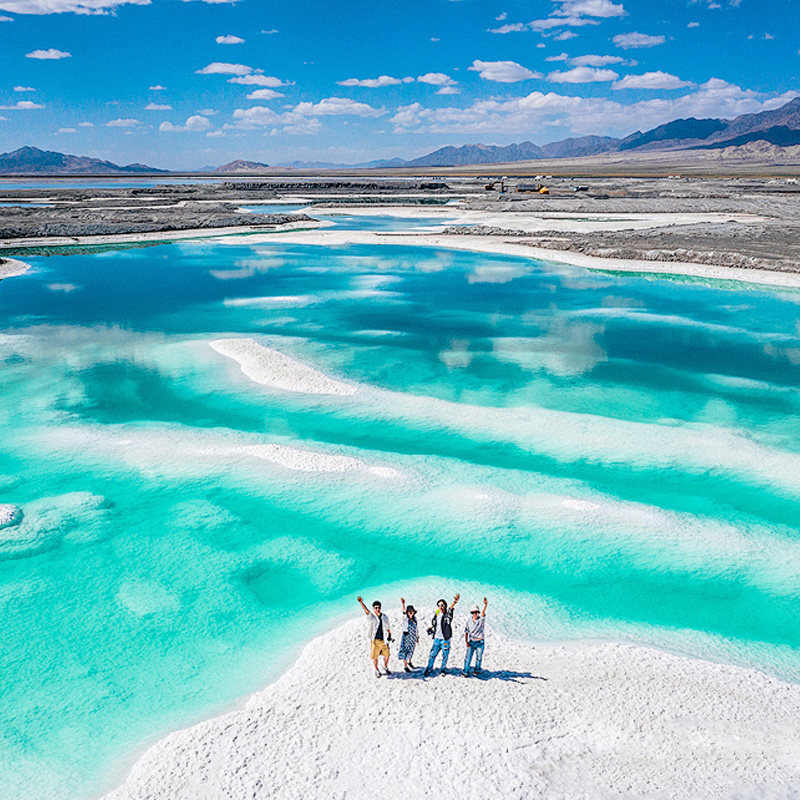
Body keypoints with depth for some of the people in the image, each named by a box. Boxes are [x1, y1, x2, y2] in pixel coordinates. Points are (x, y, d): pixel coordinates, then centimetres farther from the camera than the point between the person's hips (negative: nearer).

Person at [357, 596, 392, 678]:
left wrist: (389, 637, 14)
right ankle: (376, 670, 28)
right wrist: (361, 603, -47)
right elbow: (366, 611, -28)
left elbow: (388, 628, 16)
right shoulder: (371, 616, -8)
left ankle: (385, 667, 38)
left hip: (384, 640, 3)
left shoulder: (385, 617, 5)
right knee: (374, 656, 4)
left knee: (386, 655, 10)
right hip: (375, 640, -3)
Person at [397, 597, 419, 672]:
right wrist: (403, 604, -54)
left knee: (411, 650, 20)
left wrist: (417, 637, 17)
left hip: (413, 637, 5)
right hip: (406, 636, -5)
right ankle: (405, 666, 13)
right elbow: (404, 611, -35)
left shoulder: (414, 618, 3)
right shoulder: (405, 618, -14)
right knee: (405, 651, 0)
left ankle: (409, 662, 42)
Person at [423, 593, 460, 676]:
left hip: (445, 639, -3)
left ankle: (443, 669, 22)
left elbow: (451, 608, -29)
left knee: (445, 655, 5)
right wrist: (431, 629, 4)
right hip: (437, 638, 3)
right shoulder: (436, 614, 8)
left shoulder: (448, 614, -7)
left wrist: (454, 602, -50)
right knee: (432, 654, 4)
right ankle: (429, 668, 18)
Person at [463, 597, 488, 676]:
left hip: (480, 642, -1)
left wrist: (485, 605, -45)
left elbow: (483, 613, -25)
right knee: (468, 657, -4)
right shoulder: (469, 621, 3)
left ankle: (477, 670, 27)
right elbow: (466, 632, 7)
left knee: (479, 658, 6)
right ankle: (465, 671, 4)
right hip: (471, 642, 1)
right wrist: (466, 642, -3)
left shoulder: (481, 620, -5)